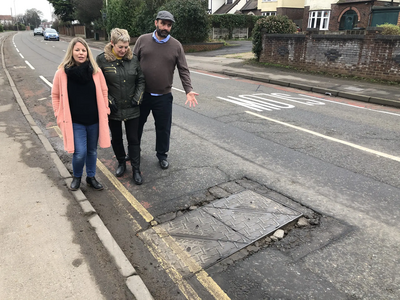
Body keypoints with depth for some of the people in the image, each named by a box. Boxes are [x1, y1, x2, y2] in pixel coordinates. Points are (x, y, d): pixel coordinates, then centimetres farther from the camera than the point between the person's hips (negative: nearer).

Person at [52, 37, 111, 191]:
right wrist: (60, 117, -1)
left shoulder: (95, 71, -5)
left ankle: (91, 177, 36)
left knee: (92, 151, 14)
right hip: (75, 121, -2)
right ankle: (76, 177, 24)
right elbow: (55, 95, 2)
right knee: (80, 153, -6)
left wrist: (105, 111, 4)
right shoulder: (62, 73, -8)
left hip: (94, 120, 2)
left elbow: (104, 92, 5)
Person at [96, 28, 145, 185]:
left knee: (134, 139, 6)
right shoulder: (102, 59, -7)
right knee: (116, 138, 15)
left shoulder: (133, 59, -1)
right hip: (113, 108, 0)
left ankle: (136, 170, 18)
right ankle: (121, 163, 38)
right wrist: (108, 100, -11)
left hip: (132, 108, 0)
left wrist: (137, 97, -4)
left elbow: (141, 80, 7)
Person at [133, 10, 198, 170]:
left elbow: (183, 70, 0)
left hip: (163, 97, 0)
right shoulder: (142, 40, 0)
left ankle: (162, 155, 30)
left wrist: (189, 90, -12)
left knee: (163, 128, 9)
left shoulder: (176, 45, 0)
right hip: (141, 94, 1)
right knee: (137, 124, 16)